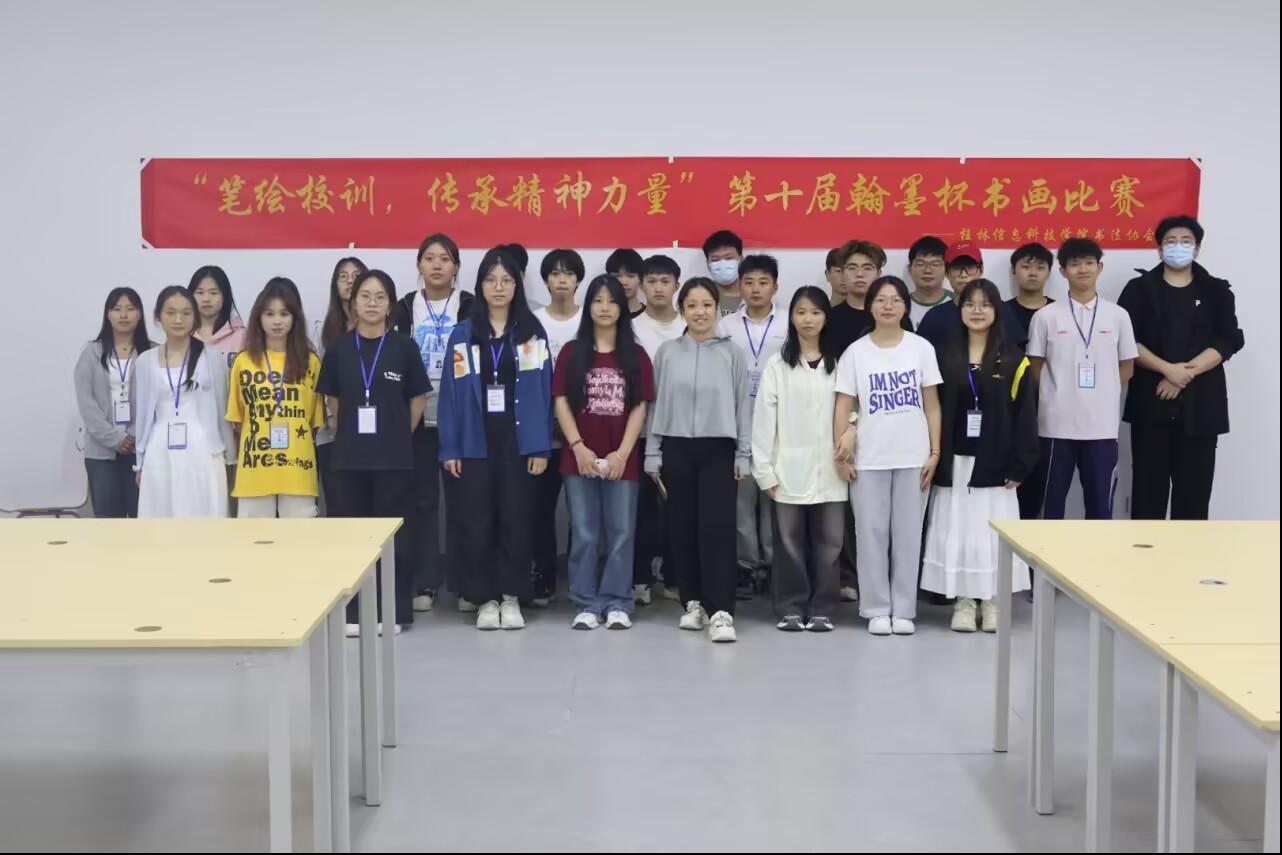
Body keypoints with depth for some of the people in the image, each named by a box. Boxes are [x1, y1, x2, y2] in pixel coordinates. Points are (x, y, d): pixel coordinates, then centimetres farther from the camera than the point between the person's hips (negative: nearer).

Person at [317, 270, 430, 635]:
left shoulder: (404, 347, -1)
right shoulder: (339, 348, 4)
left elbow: (419, 398, 5)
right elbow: (332, 400, 13)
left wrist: (399, 435, 5)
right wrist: (345, 435, 8)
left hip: (394, 457, -2)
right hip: (349, 456, 2)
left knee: (393, 533, 2)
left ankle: (392, 611, 11)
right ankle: (353, 611, 14)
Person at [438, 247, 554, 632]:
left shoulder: (534, 334, 4)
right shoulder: (462, 335, 4)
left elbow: (543, 391, 1)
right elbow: (451, 393, 2)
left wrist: (541, 446, -4)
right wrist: (449, 448, -4)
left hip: (518, 444, 0)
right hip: (474, 445, 0)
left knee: (516, 520, 3)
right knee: (476, 523, 2)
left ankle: (511, 597, 14)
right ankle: (485, 598, 13)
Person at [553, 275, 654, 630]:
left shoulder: (636, 356, 4)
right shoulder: (572, 352, 4)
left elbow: (639, 408, 1)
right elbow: (561, 403, 0)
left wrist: (622, 453, -8)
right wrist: (578, 447, -10)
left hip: (621, 459, 0)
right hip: (580, 458, 0)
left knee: (621, 533, 4)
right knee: (584, 534, 5)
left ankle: (617, 603, 13)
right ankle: (586, 604, 11)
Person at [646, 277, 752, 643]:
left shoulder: (731, 353, 2)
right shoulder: (667, 353, 5)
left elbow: (743, 406, 3)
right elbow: (656, 405, 7)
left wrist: (743, 455, 0)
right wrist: (653, 455, 4)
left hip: (718, 449, -2)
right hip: (677, 448, 2)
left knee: (717, 528, -8)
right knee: (682, 528, 6)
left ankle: (721, 611, -10)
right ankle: (693, 602, 17)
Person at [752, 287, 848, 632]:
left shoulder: (838, 363, 5)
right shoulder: (778, 364, 2)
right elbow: (764, 418, 0)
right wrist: (764, 469, -5)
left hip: (829, 469, 1)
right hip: (789, 469, -1)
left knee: (828, 541, 4)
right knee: (790, 541, 5)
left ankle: (821, 609, 14)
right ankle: (791, 608, 14)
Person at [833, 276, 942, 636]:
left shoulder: (921, 348, 2)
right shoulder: (856, 352, 1)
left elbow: (932, 405, 4)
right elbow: (843, 405, 1)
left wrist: (935, 452, -1)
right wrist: (841, 450, -6)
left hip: (913, 456, 0)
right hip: (869, 458, 0)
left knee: (908, 533, 6)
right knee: (872, 532, 3)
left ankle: (904, 609, 15)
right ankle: (877, 609, 13)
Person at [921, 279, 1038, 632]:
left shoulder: (1013, 359, -1)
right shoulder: (945, 356, 5)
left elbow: (1024, 414, -3)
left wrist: (1019, 465, -9)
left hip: (994, 464, -1)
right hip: (954, 464, 2)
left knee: (994, 533, 2)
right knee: (956, 533, 4)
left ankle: (992, 602, 14)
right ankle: (963, 603, 14)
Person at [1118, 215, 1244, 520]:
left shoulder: (1216, 291, 10)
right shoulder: (1140, 288, 7)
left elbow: (1228, 341, -1)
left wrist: (1187, 372, -14)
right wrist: (1168, 369, -16)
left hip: (1200, 403, 1)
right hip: (1151, 400, -1)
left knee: (1194, 487, 1)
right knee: (1149, 486, -1)